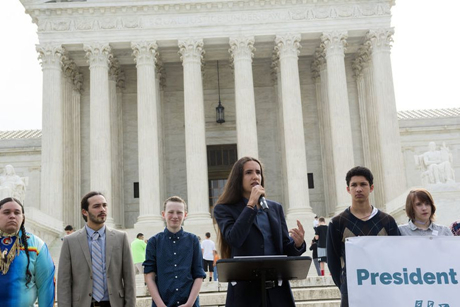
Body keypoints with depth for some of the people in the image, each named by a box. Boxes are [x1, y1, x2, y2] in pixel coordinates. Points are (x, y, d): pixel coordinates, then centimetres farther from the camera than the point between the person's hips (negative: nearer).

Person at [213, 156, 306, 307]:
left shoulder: (275, 208, 14)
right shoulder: (224, 209, 3)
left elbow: (285, 248, 12)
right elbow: (234, 239, -15)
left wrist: (297, 244, -11)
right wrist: (251, 204, -12)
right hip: (245, 291, -3)